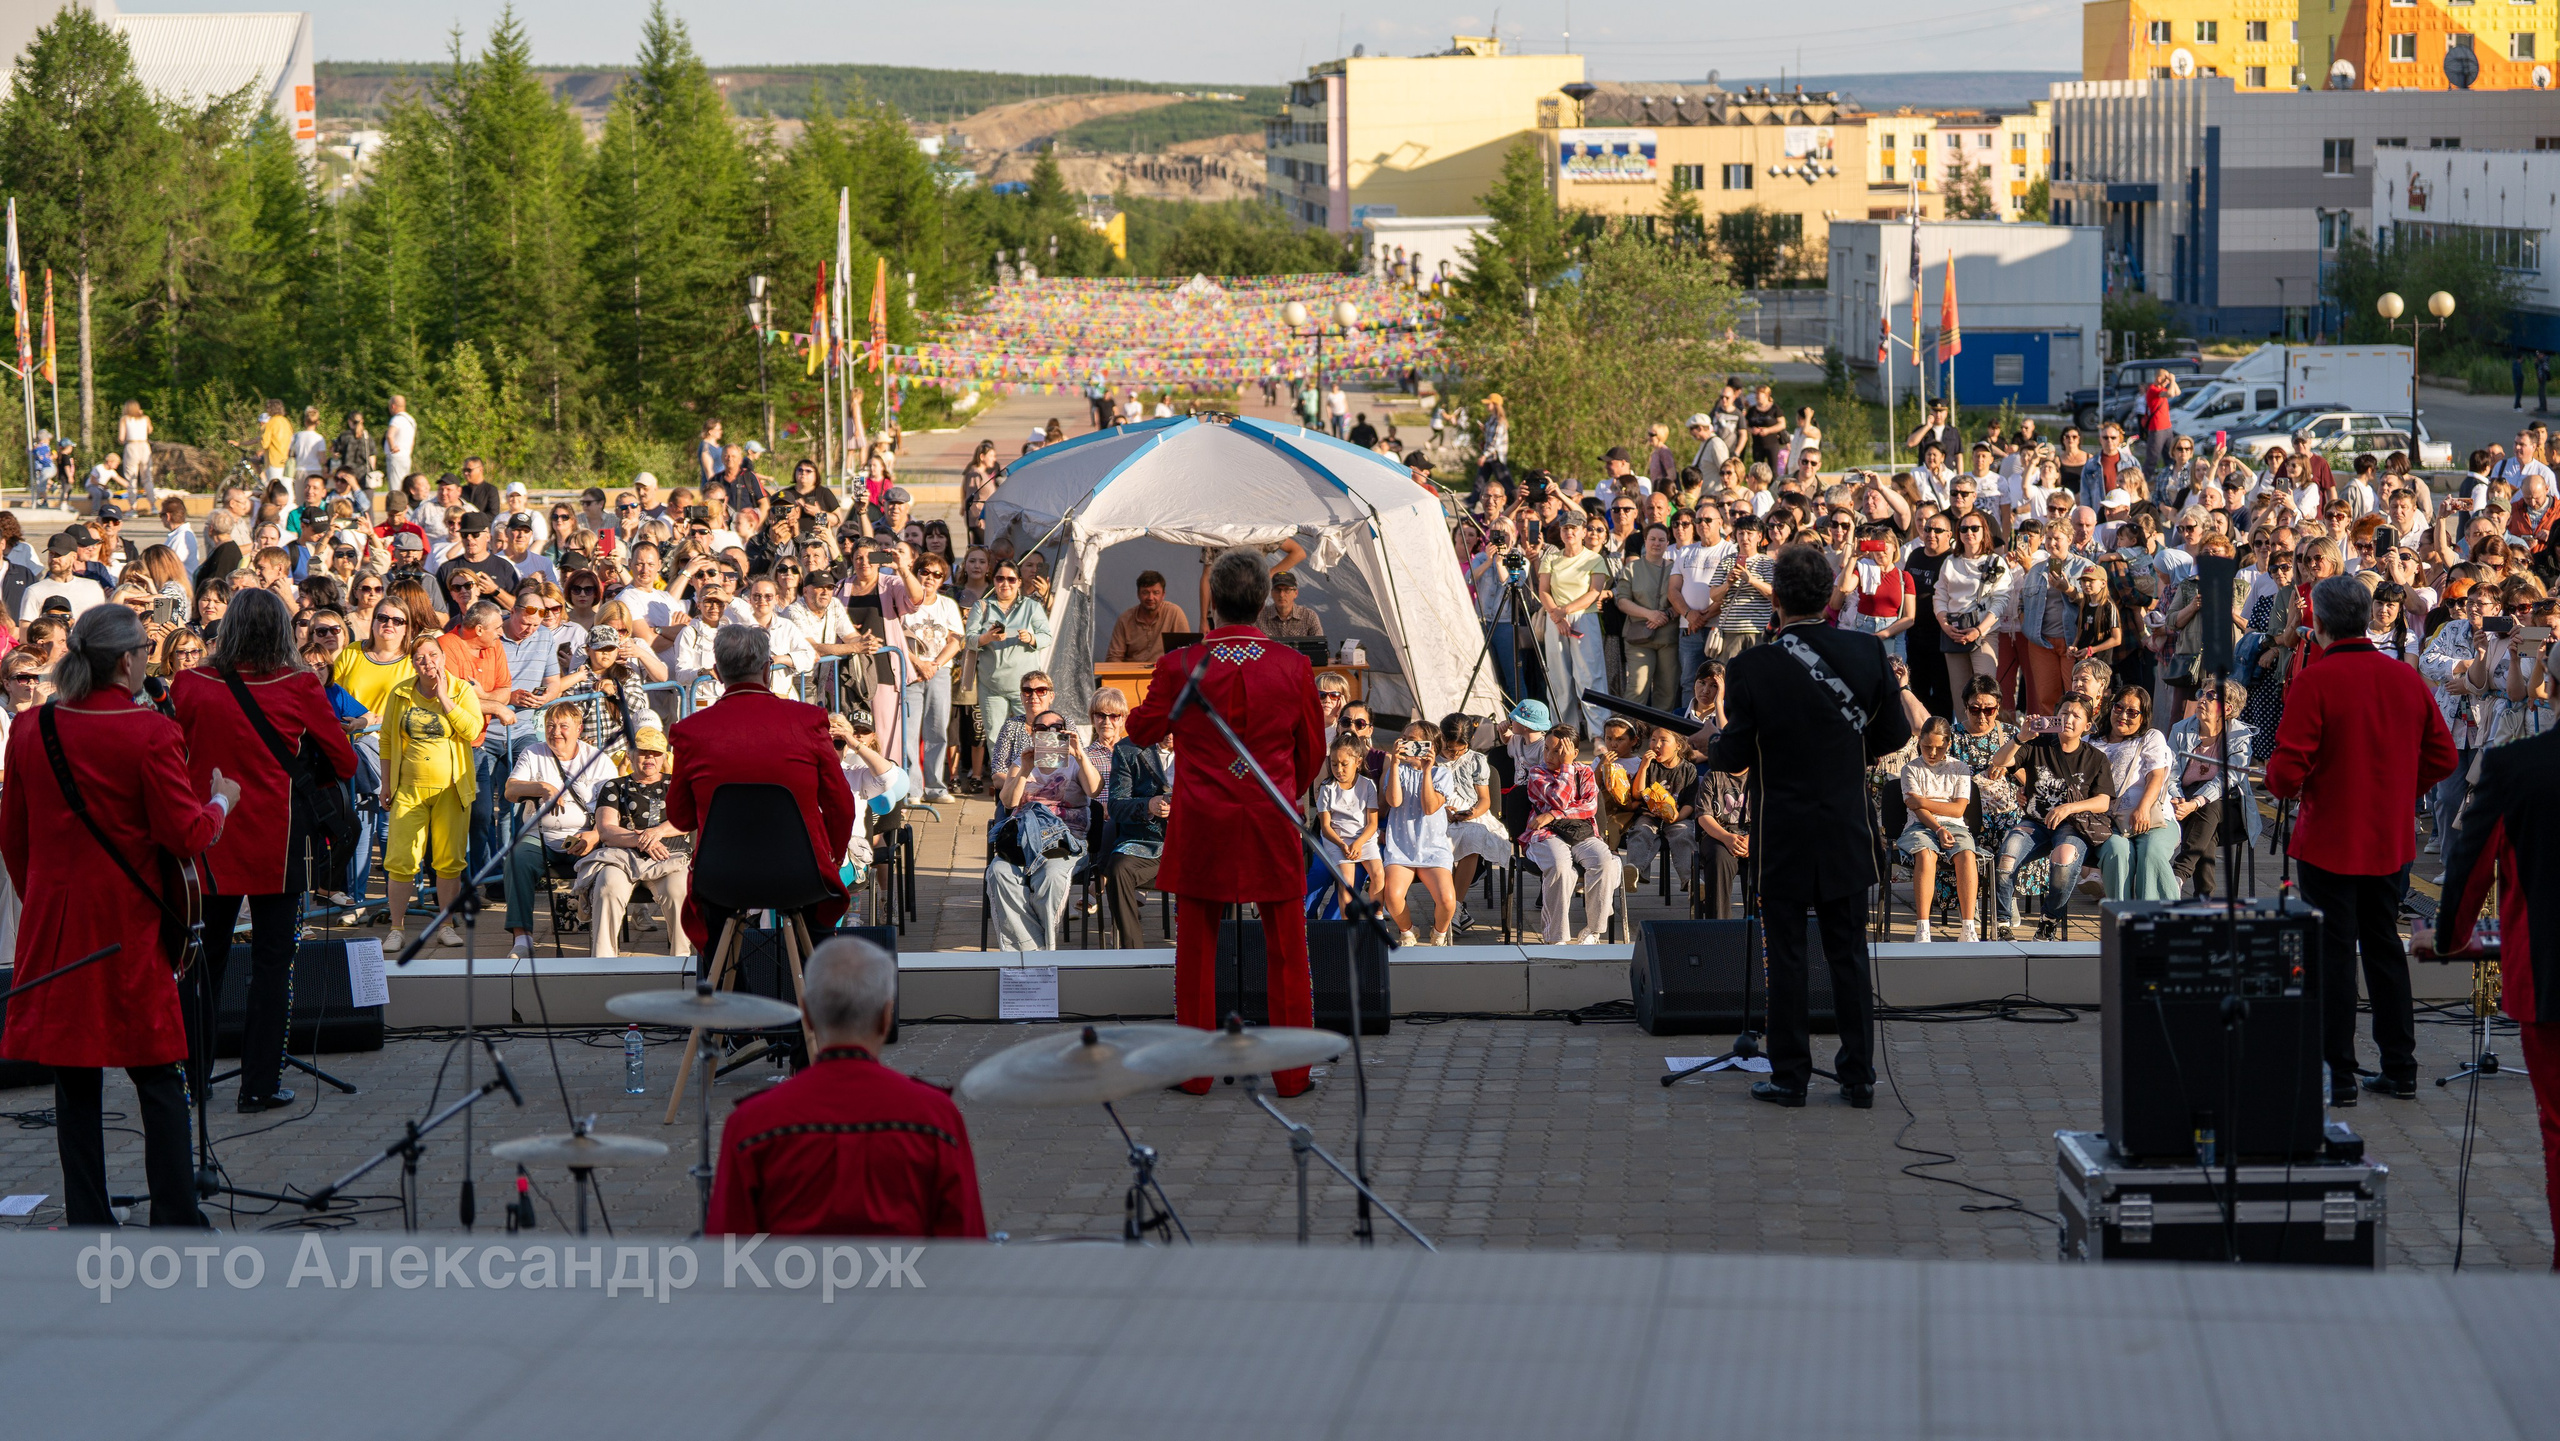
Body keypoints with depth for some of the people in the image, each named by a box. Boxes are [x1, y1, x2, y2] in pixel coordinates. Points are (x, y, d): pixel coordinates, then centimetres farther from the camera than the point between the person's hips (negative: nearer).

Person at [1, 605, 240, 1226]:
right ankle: (175, 1219, 6)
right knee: (158, 1081, 4)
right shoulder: (152, 733, -13)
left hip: (54, 922, 4)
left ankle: (87, 1221, 10)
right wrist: (220, 802, 7)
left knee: (75, 1081, 8)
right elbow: (185, 836, -13)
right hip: (132, 921, -4)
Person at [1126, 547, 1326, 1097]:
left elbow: (1142, 730, 7)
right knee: (1286, 952, 10)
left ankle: (1196, 1071, 16)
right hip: (1272, 825, 0)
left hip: (1200, 825, 0)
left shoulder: (1179, 666, -9)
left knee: (1196, 950, 11)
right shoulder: (1294, 667, -5)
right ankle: (1291, 1073, 14)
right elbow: (1312, 751, 7)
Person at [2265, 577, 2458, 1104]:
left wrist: (2281, 785, 2)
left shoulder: (2315, 681, -16)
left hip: (2330, 843, -5)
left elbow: (2287, 769, -19)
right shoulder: (2406, 678, 2)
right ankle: (2400, 1069, 20)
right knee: (2384, 946, 16)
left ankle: (2337, 1076, 5)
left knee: (2333, 955, 2)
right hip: (2392, 840, 5)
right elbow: (2443, 756, 8)